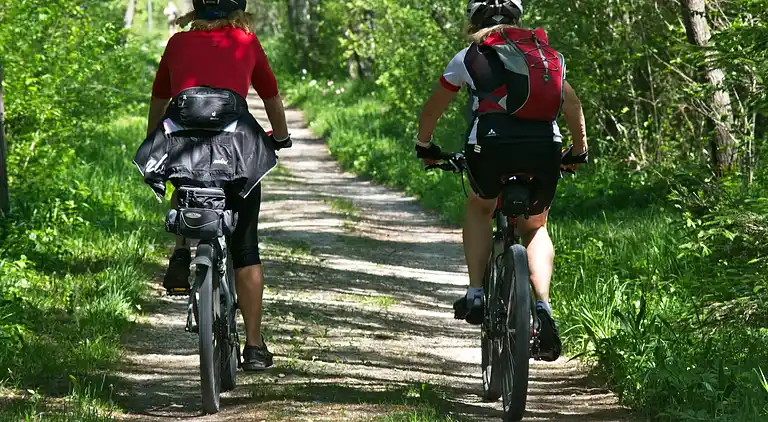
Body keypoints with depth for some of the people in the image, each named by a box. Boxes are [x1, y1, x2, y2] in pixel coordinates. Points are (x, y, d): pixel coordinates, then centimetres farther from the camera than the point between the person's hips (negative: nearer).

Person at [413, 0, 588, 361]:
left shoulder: (469, 57, 19)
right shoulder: (548, 54, 25)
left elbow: (432, 110, 29)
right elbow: (573, 106, 34)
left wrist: (425, 147, 46)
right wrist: (579, 153, 47)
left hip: (492, 143, -2)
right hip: (545, 148, 2)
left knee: (479, 208, 29)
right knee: (534, 227, 24)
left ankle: (476, 294, 15)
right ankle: (543, 308, 2)